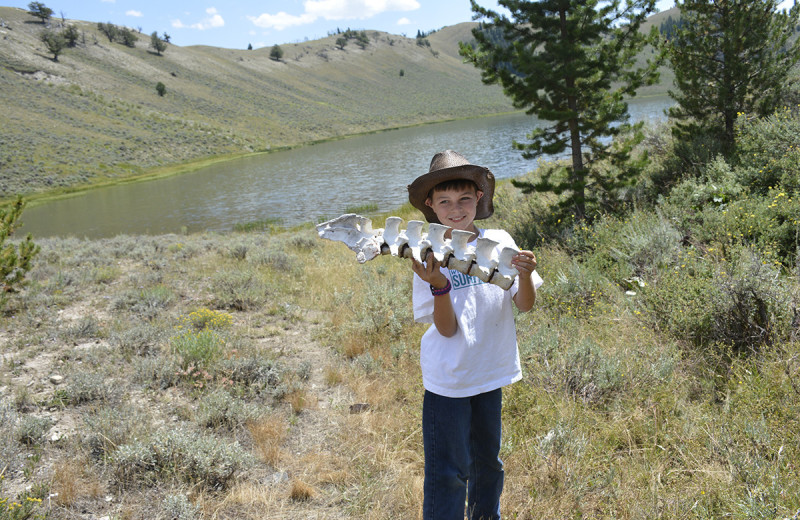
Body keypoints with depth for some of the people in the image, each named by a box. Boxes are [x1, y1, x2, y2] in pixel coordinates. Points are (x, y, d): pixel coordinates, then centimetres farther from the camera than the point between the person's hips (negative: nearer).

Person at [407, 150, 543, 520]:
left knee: (487, 462, 21)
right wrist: (439, 286, -32)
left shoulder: (499, 242, -5)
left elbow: (525, 305, -7)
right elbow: (447, 329, -15)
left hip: (490, 372, 4)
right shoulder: (429, 257, -11)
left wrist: (525, 275, -27)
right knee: (447, 473, 0)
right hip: (448, 379, -3)